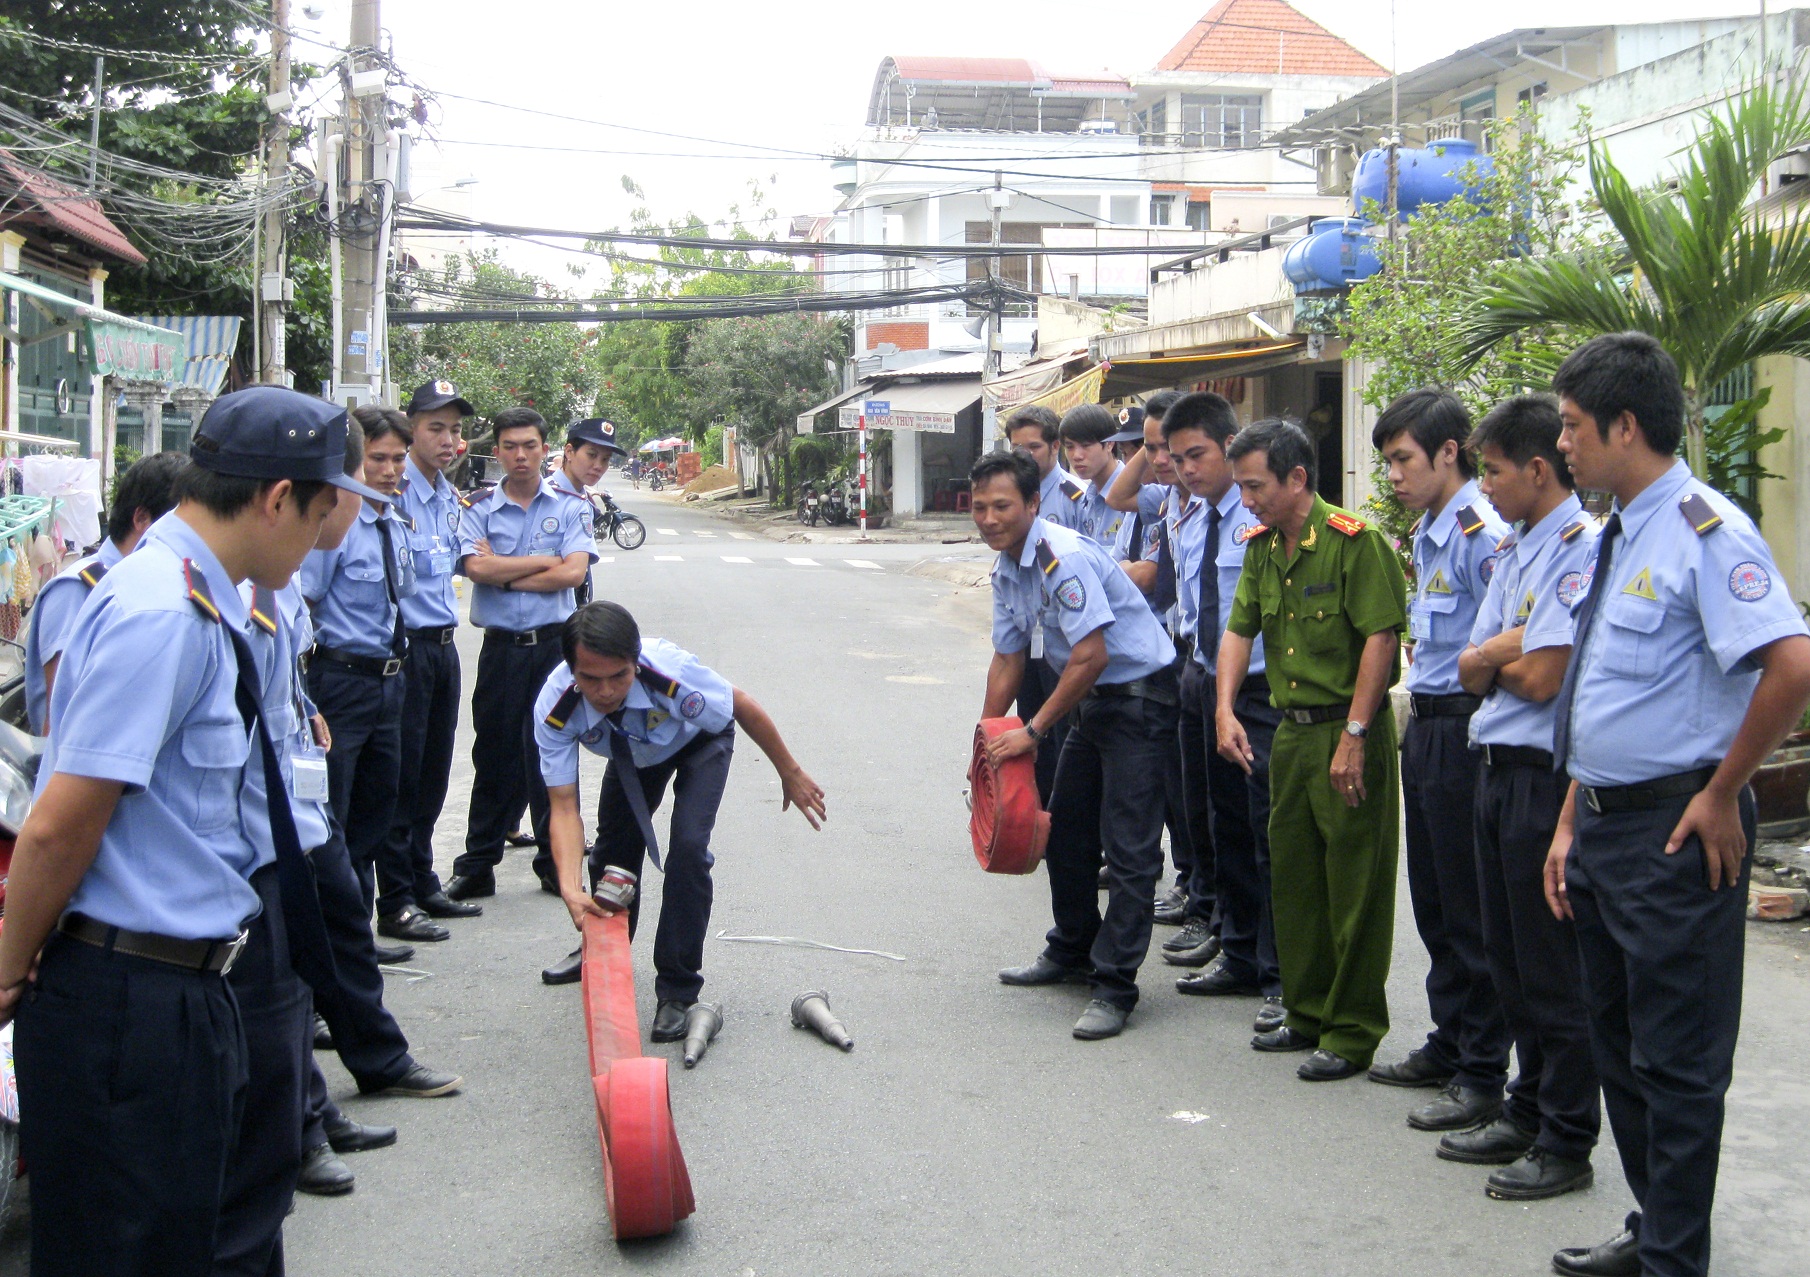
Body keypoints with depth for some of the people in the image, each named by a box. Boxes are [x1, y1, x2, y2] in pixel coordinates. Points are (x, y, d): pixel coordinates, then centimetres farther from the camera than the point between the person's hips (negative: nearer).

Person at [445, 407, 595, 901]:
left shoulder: (570, 507, 4)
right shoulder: (479, 508, 5)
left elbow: (573, 572, -10)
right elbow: (476, 567, -12)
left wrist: (507, 576, -7)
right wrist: (545, 562, -8)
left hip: (554, 644, 0)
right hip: (500, 647, 1)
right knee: (494, 756, 5)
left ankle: (555, 863, 15)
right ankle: (476, 866, 13)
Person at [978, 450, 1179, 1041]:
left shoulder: (1063, 557, -24)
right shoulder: (1007, 570, 6)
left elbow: (1090, 656, -26)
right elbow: (1007, 660, 15)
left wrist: (1034, 730, -19)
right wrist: (986, 741, 14)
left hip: (1139, 695, -10)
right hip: (1093, 700, 10)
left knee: (1129, 847, -10)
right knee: (1065, 831, 18)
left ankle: (1114, 986, -5)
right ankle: (1071, 952, 35)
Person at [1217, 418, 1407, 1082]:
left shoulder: (1354, 541, -14)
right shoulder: (1261, 549, 10)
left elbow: (1380, 637, -18)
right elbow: (1239, 630, 10)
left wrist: (1353, 737, -20)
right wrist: (1225, 709, -5)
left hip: (1349, 730, -8)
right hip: (1290, 729, 8)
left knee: (1355, 886, -1)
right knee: (1293, 877, 15)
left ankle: (1353, 1032, 9)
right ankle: (1308, 1013, 28)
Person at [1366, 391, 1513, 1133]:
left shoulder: (1483, 530, -19)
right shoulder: (1427, 532, 13)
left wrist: (1473, 664, -16)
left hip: (1465, 727, -10)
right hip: (1426, 723, 10)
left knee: (1471, 910, -1)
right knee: (1434, 903, 18)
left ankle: (1483, 1077, 9)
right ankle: (1449, 1046, 31)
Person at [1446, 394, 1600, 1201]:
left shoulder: (1580, 549, -16)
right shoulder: (1511, 551, 14)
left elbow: (1541, 678, -21)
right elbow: (1472, 670, 10)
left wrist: (1488, 657, -3)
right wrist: (1507, 650, -9)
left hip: (1545, 775, -9)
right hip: (1498, 769, 9)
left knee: (1553, 967, 0)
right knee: (1508, 957, 17)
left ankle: (1566, 1143, 12)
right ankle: (1527, 1112, 31)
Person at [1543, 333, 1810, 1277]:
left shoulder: (1702, 531, -17)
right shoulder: (1618, 536, 12)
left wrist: (1722, 795, -20)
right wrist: (1572, 825, 17)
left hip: (1673, 830, -10)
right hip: (1605, 819, 10)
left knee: (1677, 1059, 1)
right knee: (1617, 1045, 19)